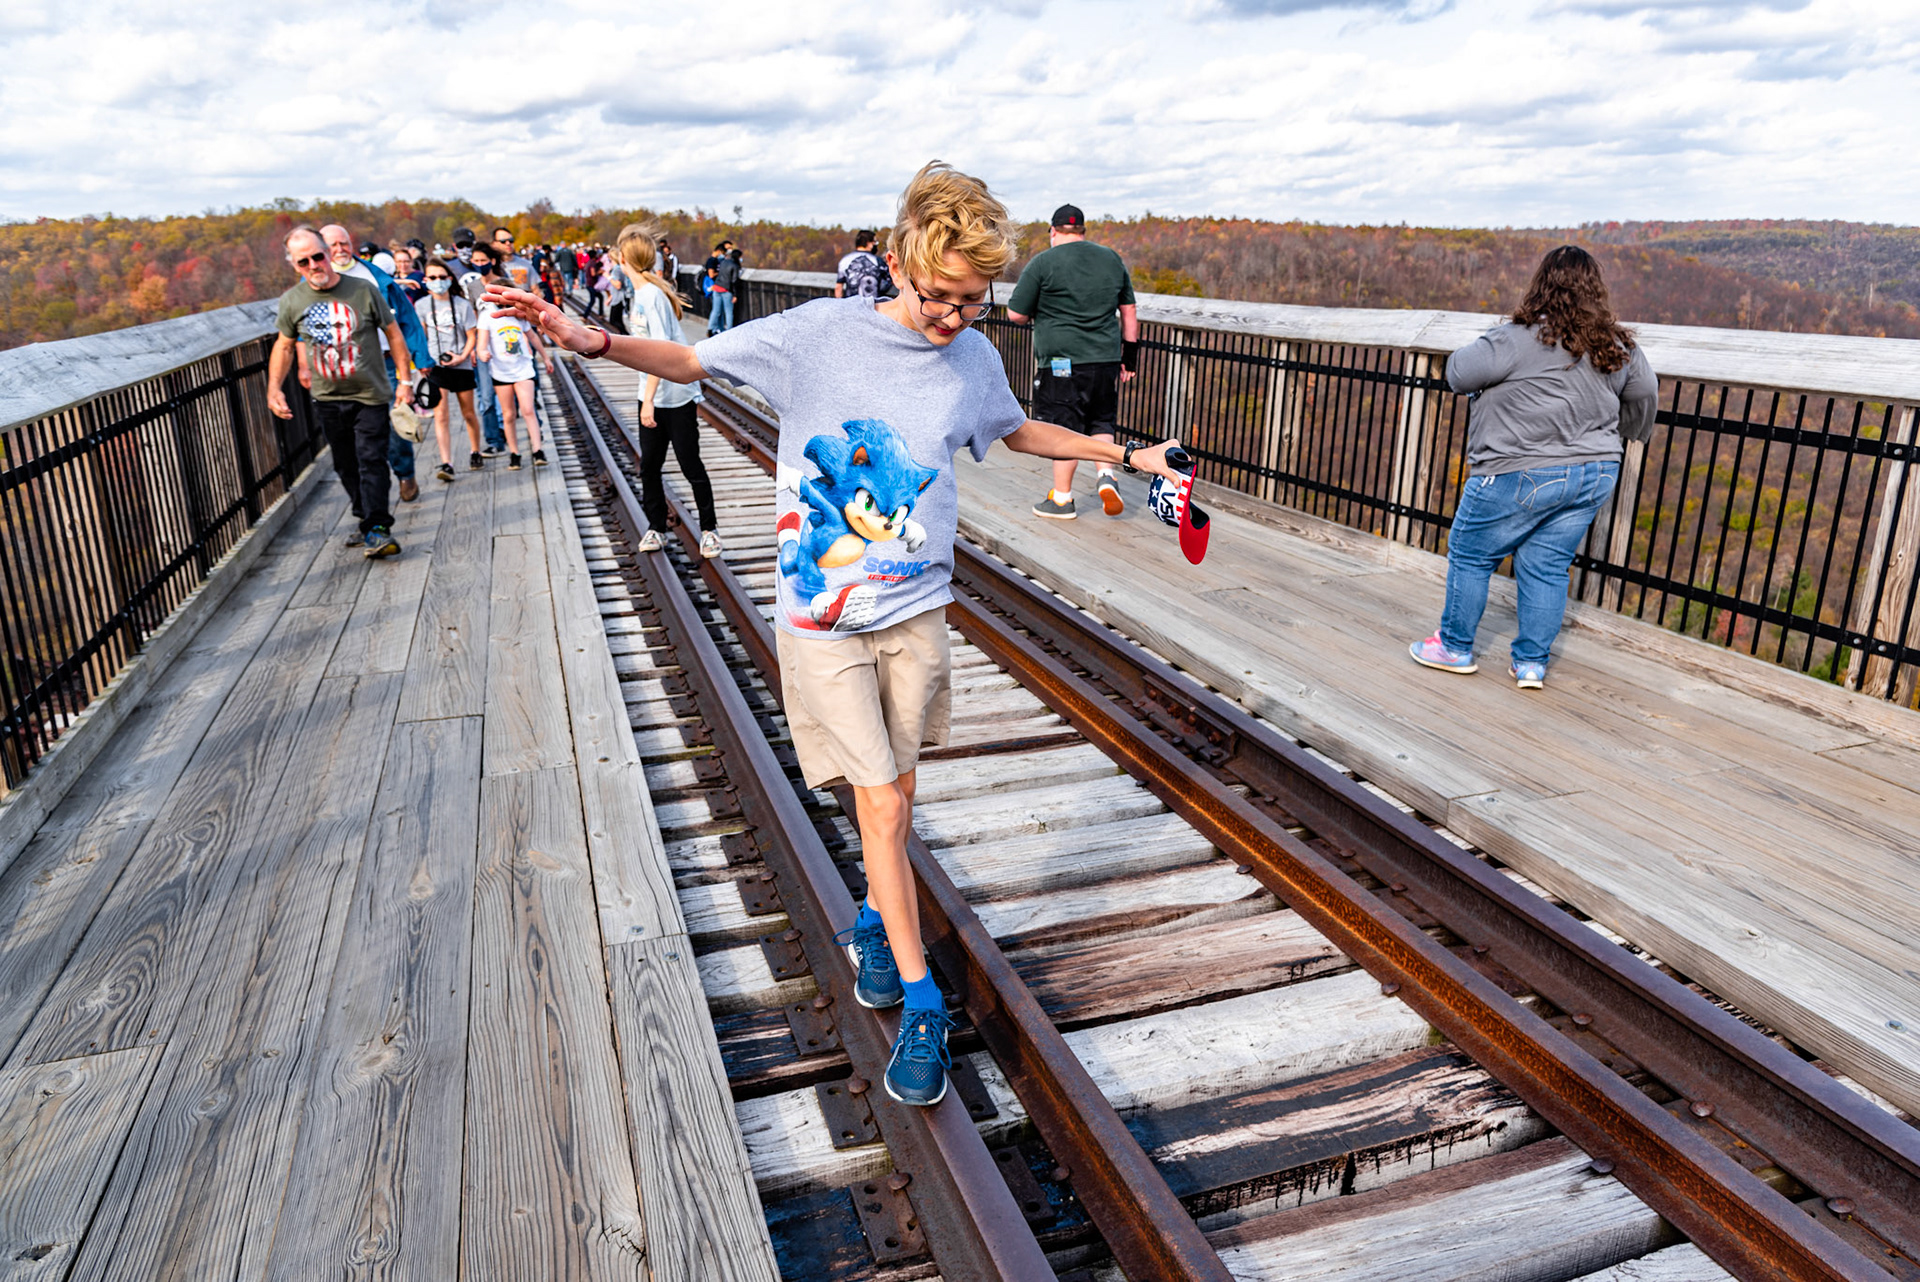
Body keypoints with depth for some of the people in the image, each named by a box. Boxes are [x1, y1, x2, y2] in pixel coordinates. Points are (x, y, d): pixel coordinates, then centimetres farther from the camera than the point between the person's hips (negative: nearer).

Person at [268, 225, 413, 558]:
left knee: (371, 461, -12)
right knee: (345, 466, 10)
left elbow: (393, 334, 1)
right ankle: (367, 518, 24)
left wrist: (405, 380, -2)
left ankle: (376, 530, -13)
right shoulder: (291, 302, 0)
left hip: (370, 395, -3)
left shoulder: (363, 290, -7)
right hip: (327, 399, 3)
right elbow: (284, 346, 13)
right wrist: (274, 388, 3)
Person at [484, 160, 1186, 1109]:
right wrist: (593, 340, -23)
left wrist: (1125, 455, 23)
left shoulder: (975, 358, 1)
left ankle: (876, 920, 42)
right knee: (880, 805, -3)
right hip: (823, 615, -3)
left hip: (917, 611, 4)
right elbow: (692, 362, -6)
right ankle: (922, 1004, 11)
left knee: (898, 795, 13)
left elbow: (1019, 432, 21)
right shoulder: (821, 332, -11)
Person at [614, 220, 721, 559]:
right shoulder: (640, 291, 8)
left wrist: (649, 399, -25)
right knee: (649, 464, 11)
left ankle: (709, 529, 17)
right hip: (651, 395, 8)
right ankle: (655, 527, 24)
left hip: (677, 395, -8)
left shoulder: (653, 293, -19)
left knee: (691, 465, 3)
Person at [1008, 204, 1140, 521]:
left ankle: (1061, 499, 8)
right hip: (1106, 360, 4)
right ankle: (1106, 476, -2)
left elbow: (1015, 314, -4)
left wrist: (1039, 313, 16)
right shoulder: (1112, 259, 12)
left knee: (1064, 427, 2)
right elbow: (1129, 311, 16)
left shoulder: (1043, 262, -4)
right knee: (1101, 423, 17)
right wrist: (1130, 353, 21)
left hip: (1062, 361, -4)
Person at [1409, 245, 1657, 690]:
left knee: (1469, 555, 9)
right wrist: (1622, 432, 39)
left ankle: (1455, 648, 20)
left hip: (1522, 475, -6)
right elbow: (1645, 394, 20)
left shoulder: (1521, 339, -16)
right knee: (1547, 567, 13)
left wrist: (1482, 348, 8)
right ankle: (1531, 663, 15)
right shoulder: (1619, 347, 7)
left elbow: (1459, 374, -14)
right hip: (1594, 474, 6)